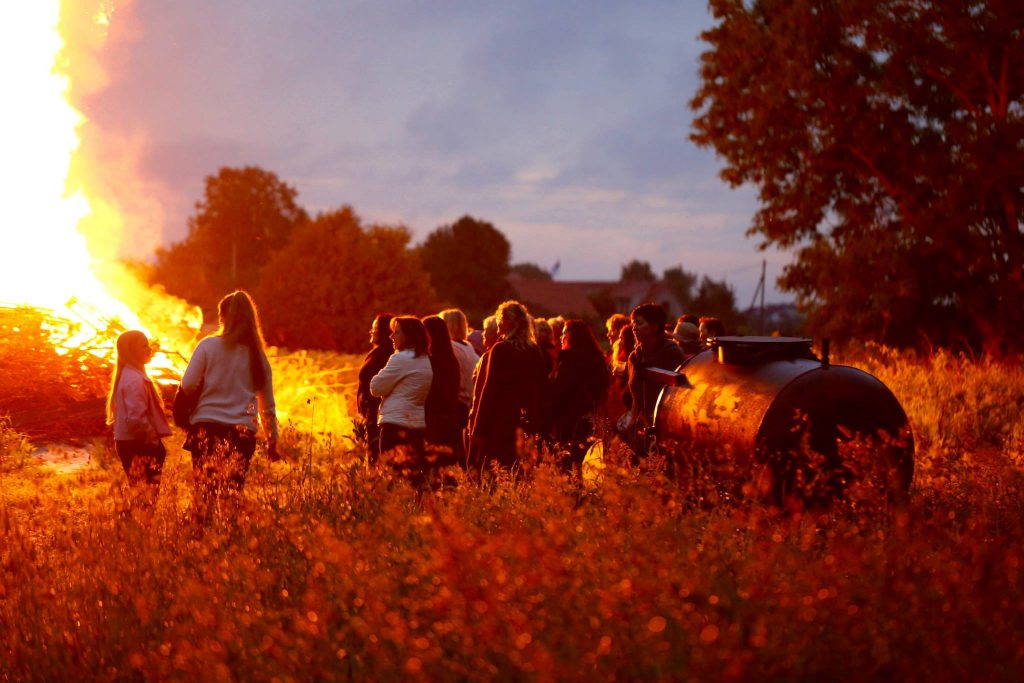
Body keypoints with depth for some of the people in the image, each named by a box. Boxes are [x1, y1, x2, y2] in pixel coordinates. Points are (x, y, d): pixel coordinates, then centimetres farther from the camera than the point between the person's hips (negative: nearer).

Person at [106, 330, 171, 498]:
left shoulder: (127, 375, 15)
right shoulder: (135, 380, -16)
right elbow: (136, 418, -24)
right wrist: (154, 442, -14)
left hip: (128, 442, 10)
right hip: (138, 446, -10)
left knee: (139, 492, 13)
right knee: (148, 494, -8)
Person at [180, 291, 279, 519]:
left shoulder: (208, 346, -1)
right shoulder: (258, 356, 8)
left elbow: (188, 385, -8)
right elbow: (267, 405, 12)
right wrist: (272, 440, 21)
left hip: (206, 427, -2)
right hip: (242, 433, 2)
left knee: (204, 494, 6)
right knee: (231, 496, 7)